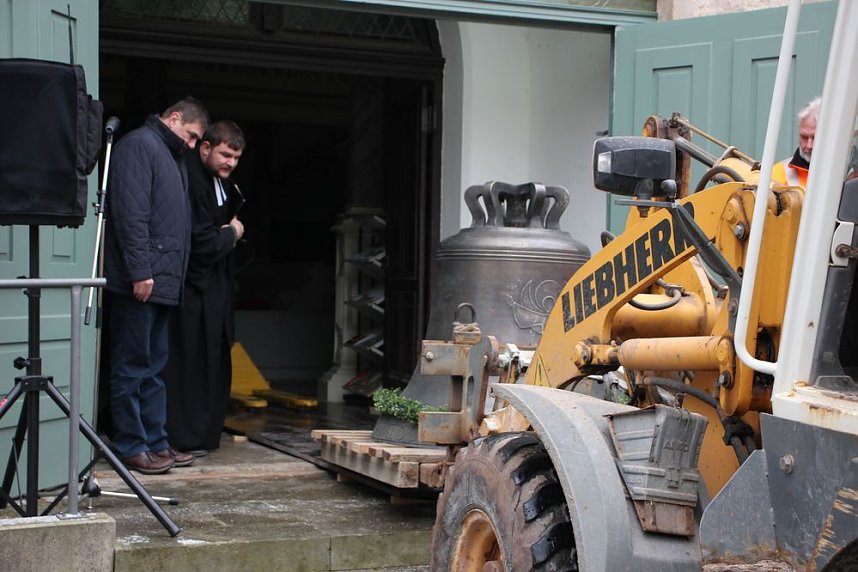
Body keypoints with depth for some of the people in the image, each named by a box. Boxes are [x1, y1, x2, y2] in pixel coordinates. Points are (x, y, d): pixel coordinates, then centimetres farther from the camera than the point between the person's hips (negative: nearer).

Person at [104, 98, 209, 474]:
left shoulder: (172, 157, 23)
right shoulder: (139, 146, -8)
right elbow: (130, 213, -18)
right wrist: (140, 271, -22)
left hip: (162, 283, 10)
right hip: (140, 283, -10)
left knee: (154, 368, 13)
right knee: (133, 368, -4)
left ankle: (156, 442, 18)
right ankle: (131, 447, 0)